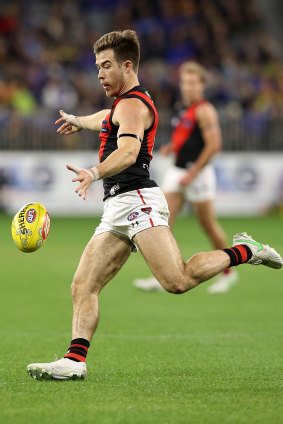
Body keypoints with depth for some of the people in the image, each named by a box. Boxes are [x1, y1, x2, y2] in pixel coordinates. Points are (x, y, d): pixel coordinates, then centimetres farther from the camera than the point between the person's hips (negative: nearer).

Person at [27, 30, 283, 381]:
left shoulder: (133, 104, -5)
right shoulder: (126, 104, 27)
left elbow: (129, 151, -25)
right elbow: (108, 120, 54)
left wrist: (94, 173, -42)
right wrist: (79, 122, 72)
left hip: (137, 200, -10)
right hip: (116, 209, 10)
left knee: (178, 280, -24)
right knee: (83, 286, -3)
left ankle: (242, 252, -4)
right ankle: (75, 360, -11)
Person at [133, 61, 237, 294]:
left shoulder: (204, 110, -13)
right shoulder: (188, 110, 13)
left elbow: (213, 144, -19)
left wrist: (192, 173, -20)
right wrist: (172, 147, 9)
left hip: (198, 174, -8)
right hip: (177, 171, 8)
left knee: (209, 225, 3)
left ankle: (228, 272, 21)